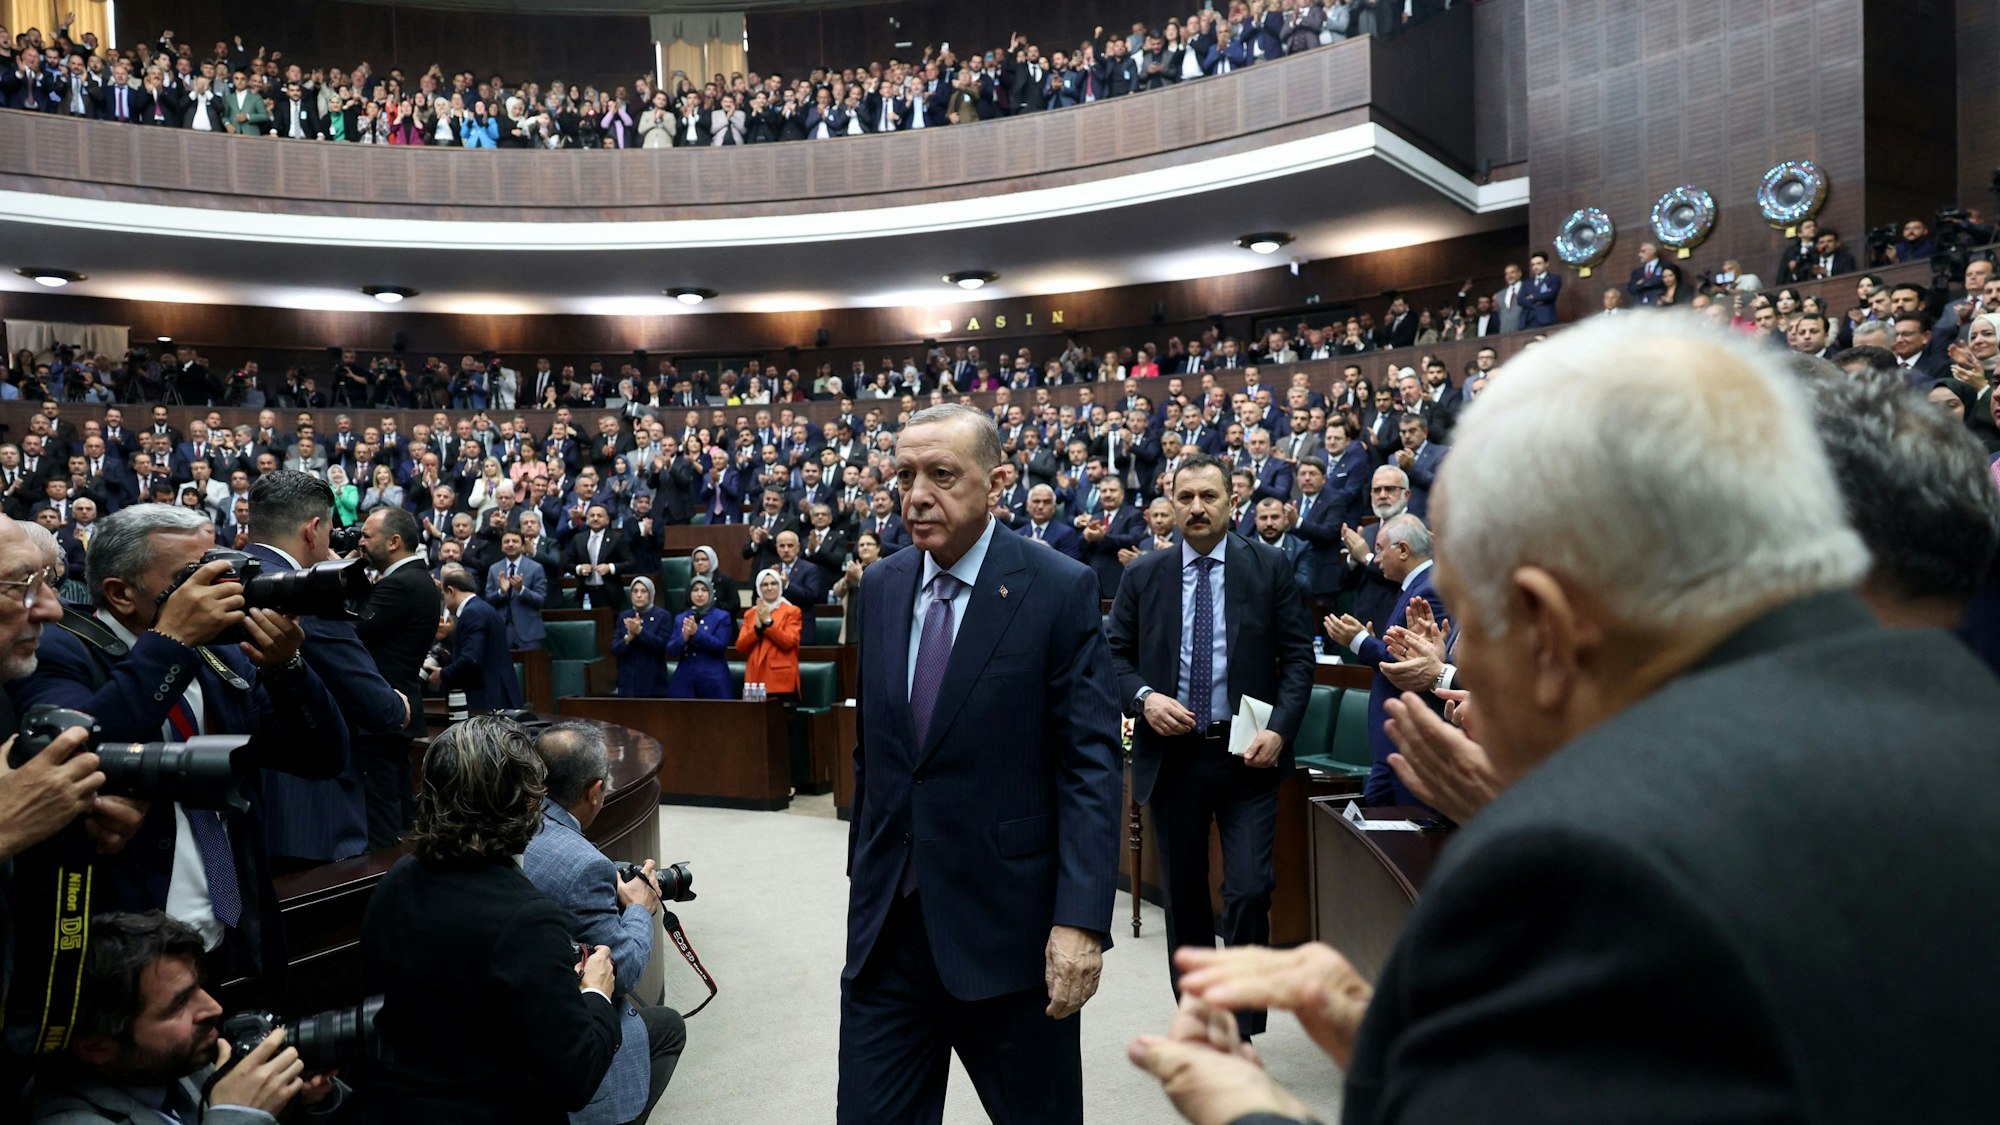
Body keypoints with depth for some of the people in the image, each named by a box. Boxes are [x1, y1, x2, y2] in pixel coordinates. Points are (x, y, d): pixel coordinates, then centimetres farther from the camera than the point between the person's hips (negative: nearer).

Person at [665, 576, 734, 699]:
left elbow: (720, 646, -9)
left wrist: (697, 632, -19)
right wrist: (684, 637, -13)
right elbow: (671, 651, 6)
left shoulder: (722, 616, 4)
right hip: (685, 678, 3)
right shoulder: (680, 618, 14)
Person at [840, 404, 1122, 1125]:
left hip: (1008, 926, -4)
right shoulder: (882, 587, 6)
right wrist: (865, 872, 15)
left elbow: (1092, 765, -13)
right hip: (887, 923, 4)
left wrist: (1081, 919, -20)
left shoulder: (1060, 590, -10)